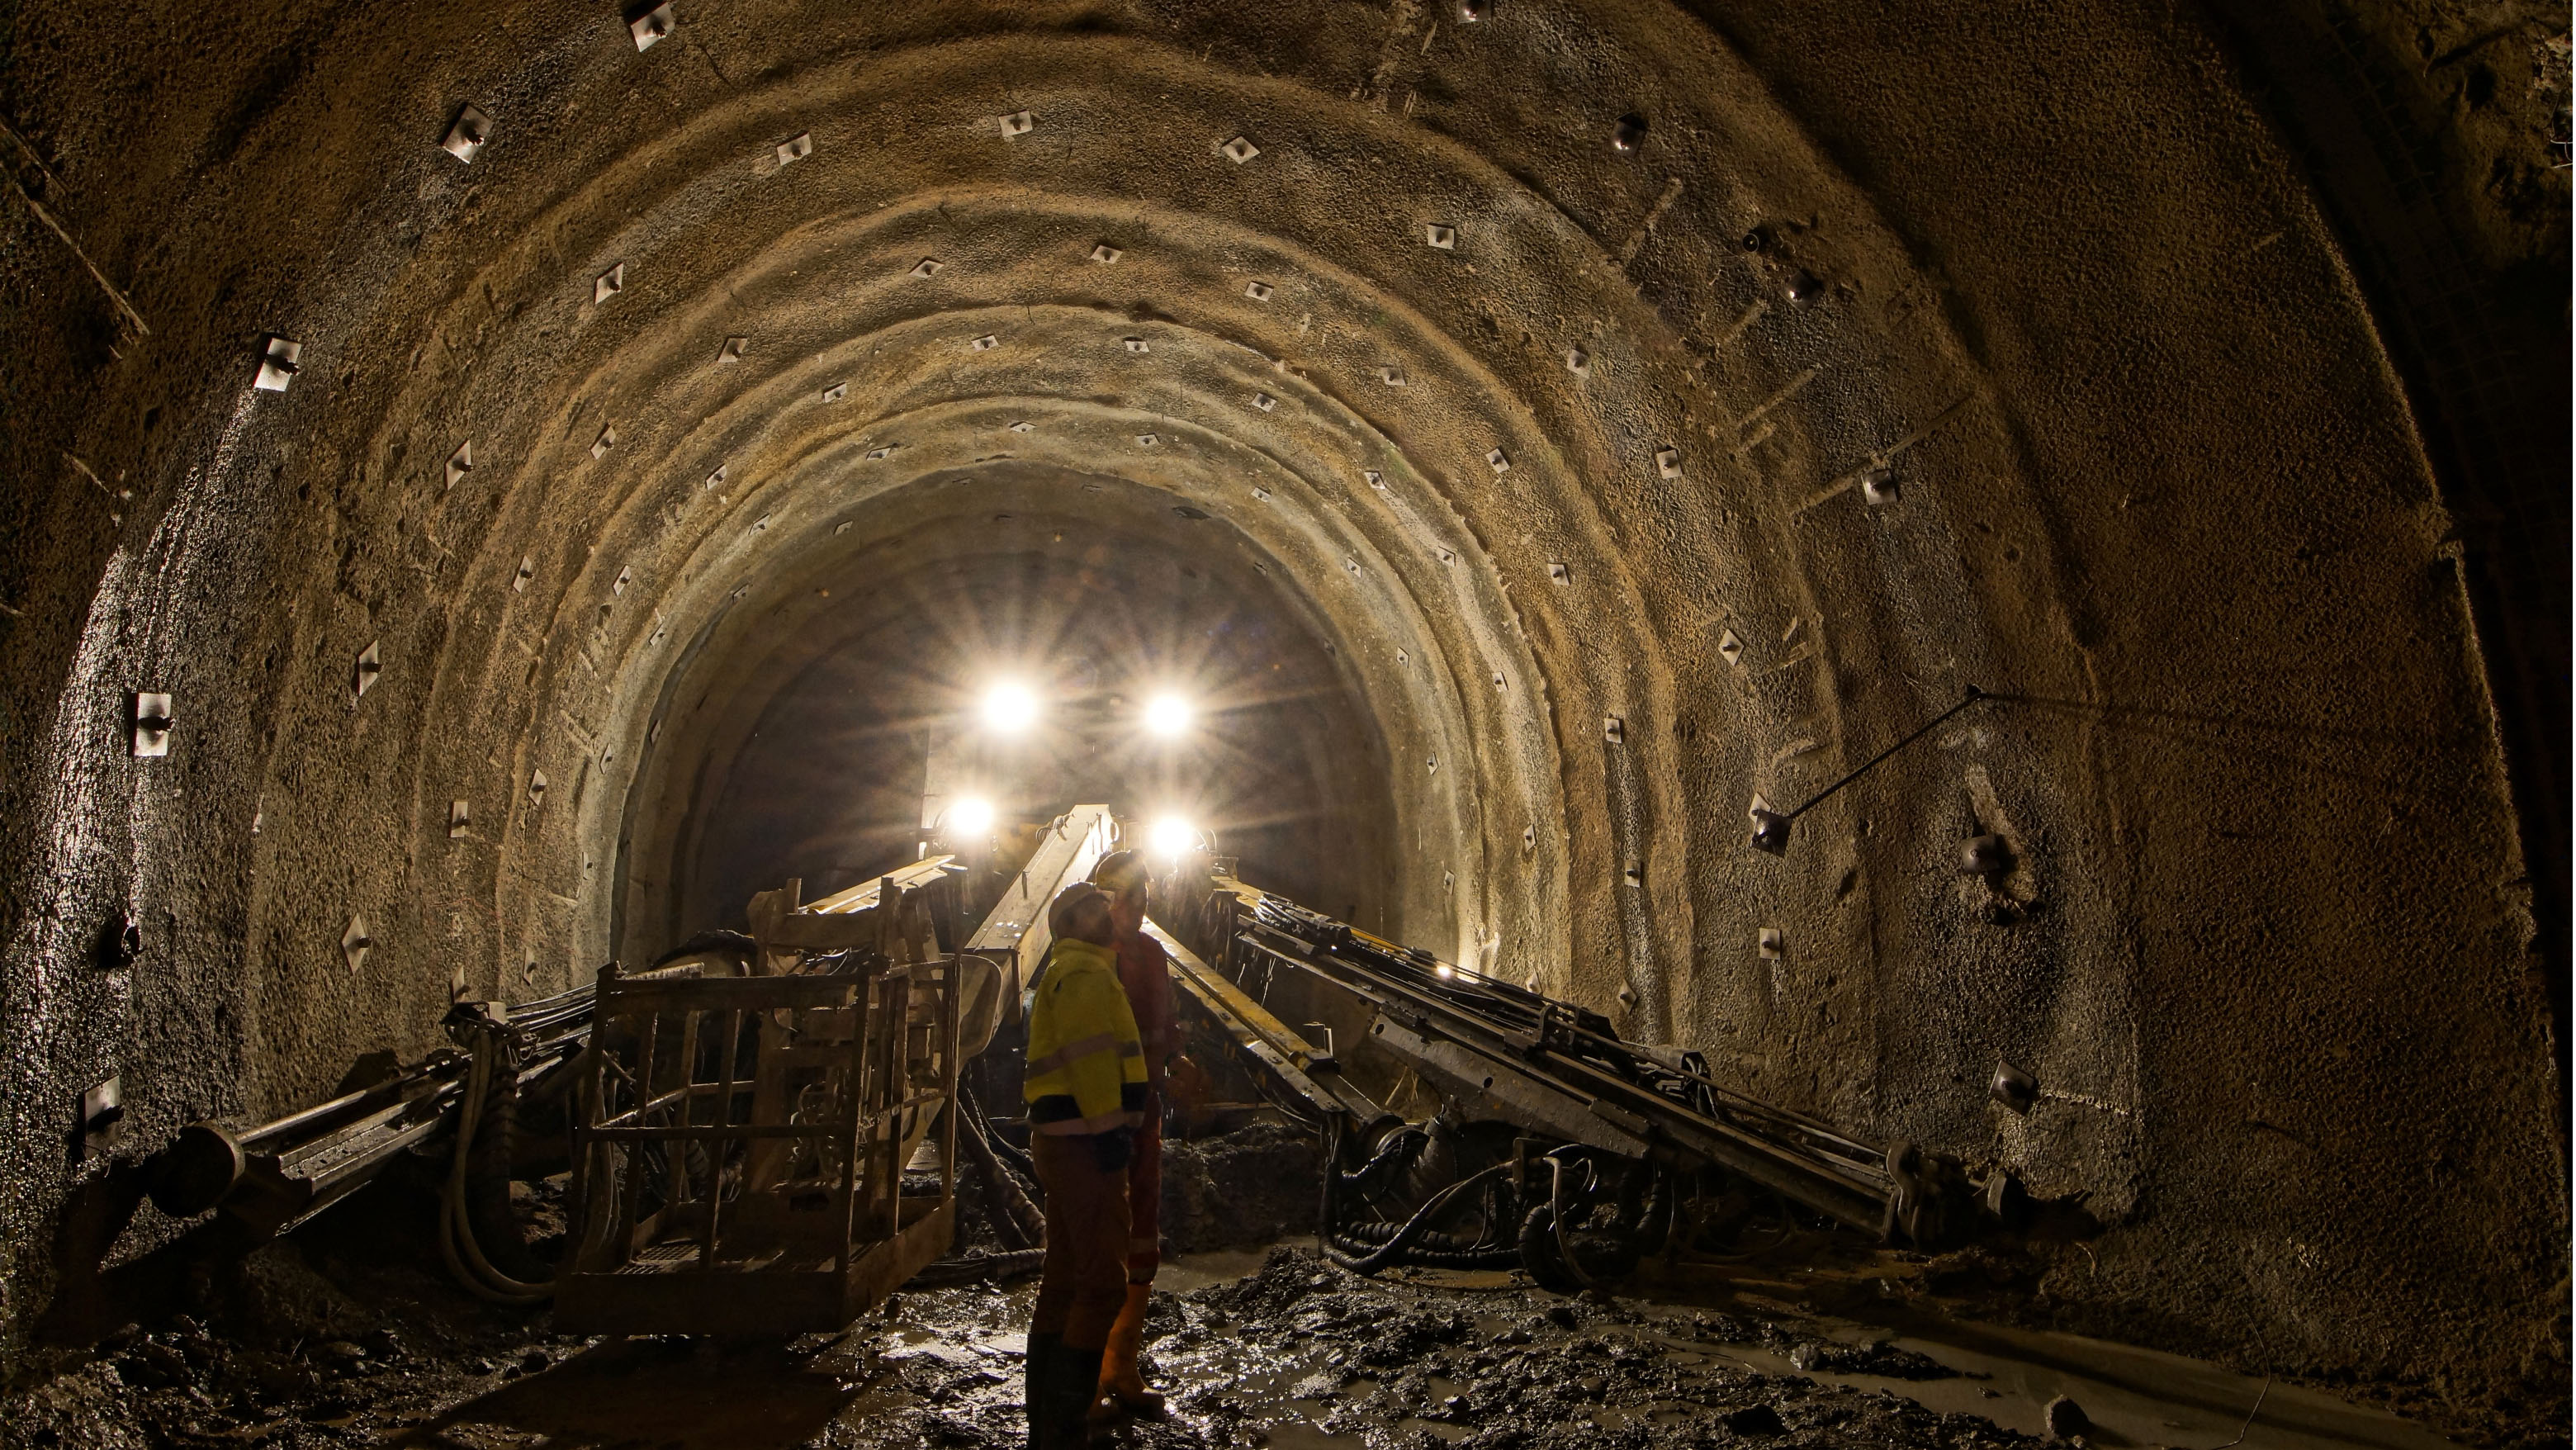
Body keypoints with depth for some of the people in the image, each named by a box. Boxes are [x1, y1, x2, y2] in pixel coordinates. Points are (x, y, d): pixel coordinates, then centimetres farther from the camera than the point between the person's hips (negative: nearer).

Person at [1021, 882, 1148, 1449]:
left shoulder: (1068, 970, 23)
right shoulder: (1084, 970, -10)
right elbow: (1090, 1053, -21)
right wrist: (1108, 1127, -24)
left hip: (1063, 1141, 11)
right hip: (1085, 1141, -11)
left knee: (1063, 1280, 15)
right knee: (1104, 1281, -10)